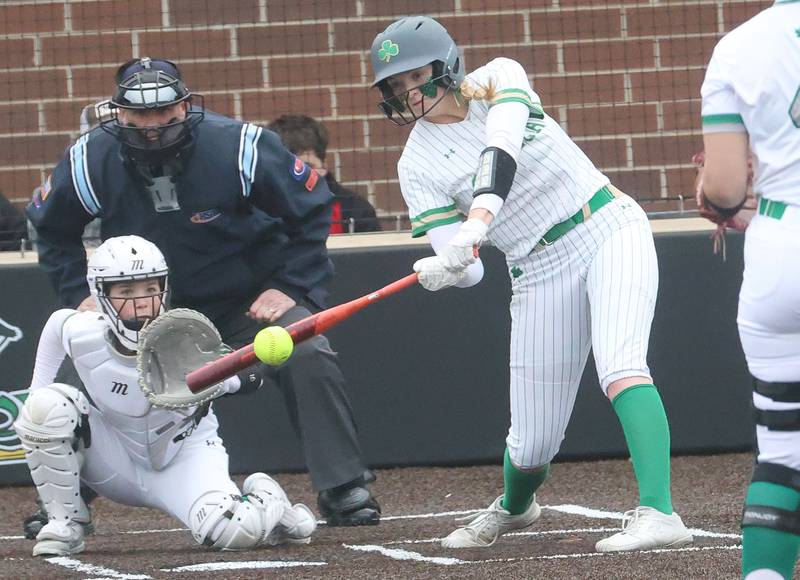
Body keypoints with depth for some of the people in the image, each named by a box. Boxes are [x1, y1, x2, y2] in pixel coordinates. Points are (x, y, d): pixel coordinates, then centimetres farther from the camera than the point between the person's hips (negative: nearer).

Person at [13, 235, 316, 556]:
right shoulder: (81, 334, -20)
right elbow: (58, 321, 5)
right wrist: (37, 393, 3)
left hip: (184, 457, -2)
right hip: (117, 465, 2)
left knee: (236, 529, -31)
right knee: (48, 404, -24)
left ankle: (262, 496, 9)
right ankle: (65, 524, -7)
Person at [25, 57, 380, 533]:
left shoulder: (241, 146, -24)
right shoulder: (91, 162, -18)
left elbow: (311, 209, -9)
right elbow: (52, 229, 5)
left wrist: (290, 287, -14)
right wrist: (80, 294, -3)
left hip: (252, 295, -2)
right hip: (152, 304, 2)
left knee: (309, 358, -23)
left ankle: (344, 491, -13)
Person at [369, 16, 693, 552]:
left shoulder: (499, 80, -5)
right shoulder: (418, 166, -1)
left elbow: (502, 150, -26)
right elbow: (466, 269, -9)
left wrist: (477, 220, -43)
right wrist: (444, 270, -34)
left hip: (611, 231, -3)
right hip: (542, 273, 3)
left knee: (621, 367, -28)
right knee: (533, 441, 3)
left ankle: (659, 514, -37)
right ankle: (513, 508, 38)